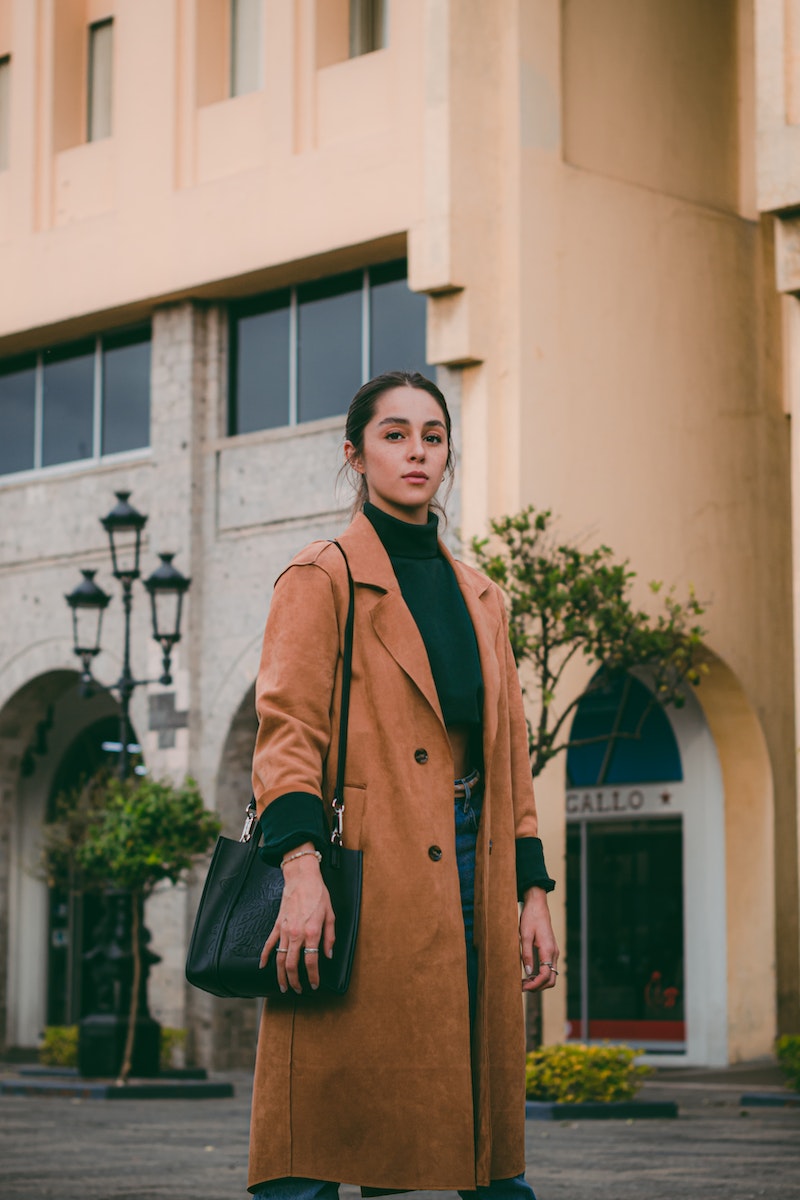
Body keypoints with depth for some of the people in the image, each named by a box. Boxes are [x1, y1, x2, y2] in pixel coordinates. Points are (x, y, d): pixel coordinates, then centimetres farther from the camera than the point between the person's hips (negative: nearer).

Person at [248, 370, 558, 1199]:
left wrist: (532, 892, 13)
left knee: (492, 1127, 4)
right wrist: (300, 866, -20)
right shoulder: (322, 578, 4)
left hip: (470, 871, 6)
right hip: (369, 872, -6)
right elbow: (286, 730, -7)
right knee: (325, 1131, -9)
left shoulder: (478, 598, 21)